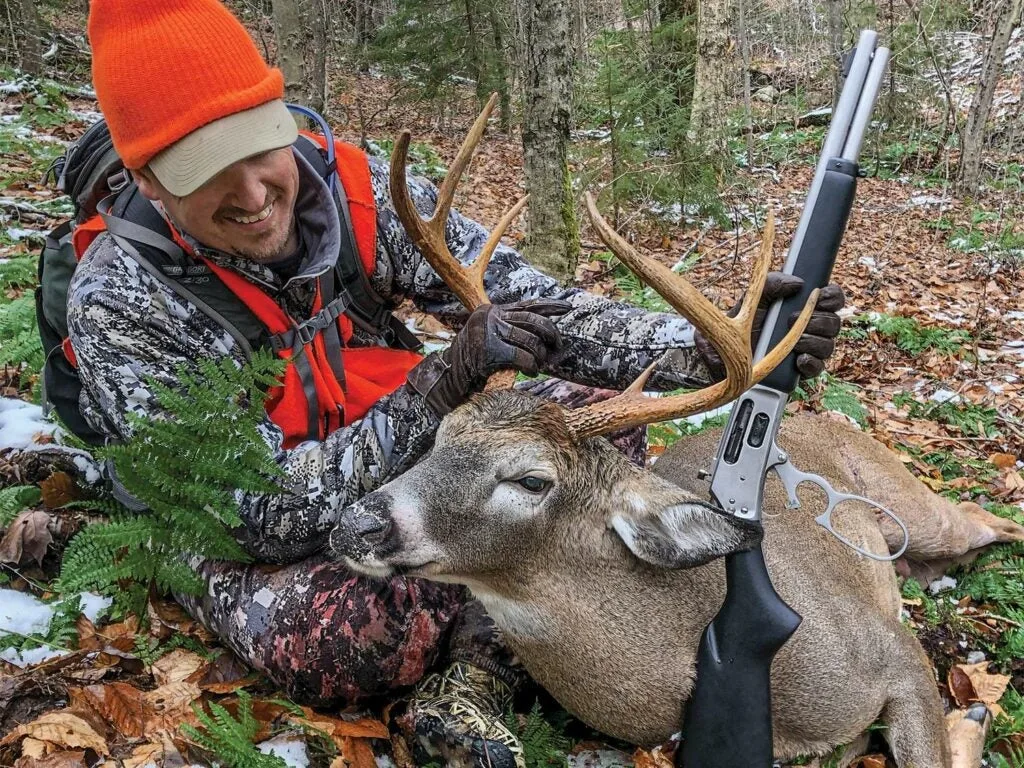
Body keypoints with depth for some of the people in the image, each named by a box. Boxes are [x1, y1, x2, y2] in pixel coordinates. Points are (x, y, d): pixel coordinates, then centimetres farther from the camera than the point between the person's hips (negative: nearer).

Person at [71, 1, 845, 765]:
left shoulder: (359, 189, -15)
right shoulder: (120, 300, -24)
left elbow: (529, 306, -16)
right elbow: (264, 513, -28)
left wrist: (709, 348, -30)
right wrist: (444, 382, -39)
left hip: (405, 470, 4)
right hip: (259, 553, -4)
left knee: (600, 413, -12)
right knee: (312, 638, -38)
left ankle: (473, 674, -21)